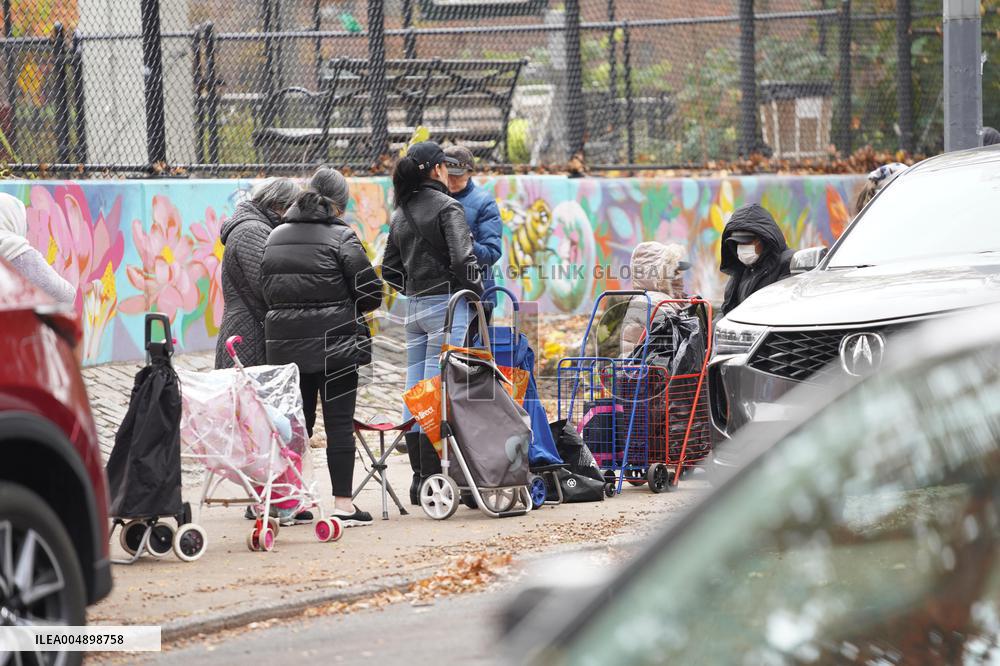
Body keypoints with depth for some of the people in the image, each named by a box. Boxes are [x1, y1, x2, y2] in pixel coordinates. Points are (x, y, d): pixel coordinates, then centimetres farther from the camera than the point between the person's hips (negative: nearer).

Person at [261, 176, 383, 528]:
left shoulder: (275, 238, 10)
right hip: (332, 343, -5)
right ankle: (343, 503, -1)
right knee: (339, 422, 0)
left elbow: (267, 290, 12)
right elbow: (370, 291, -9)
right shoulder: (340, 236, -8)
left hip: (284, 342, 5)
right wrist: (351, 309, 10)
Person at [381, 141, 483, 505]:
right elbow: (462, 260, -18)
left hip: (414, 308, 7)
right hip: (447, 303, -7)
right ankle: (431, 480, -9)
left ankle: (419, 480, 13)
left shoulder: (400, 214, 13)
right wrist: (477, 291, -4)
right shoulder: (447, 207, -10)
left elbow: (390, 270, 15)